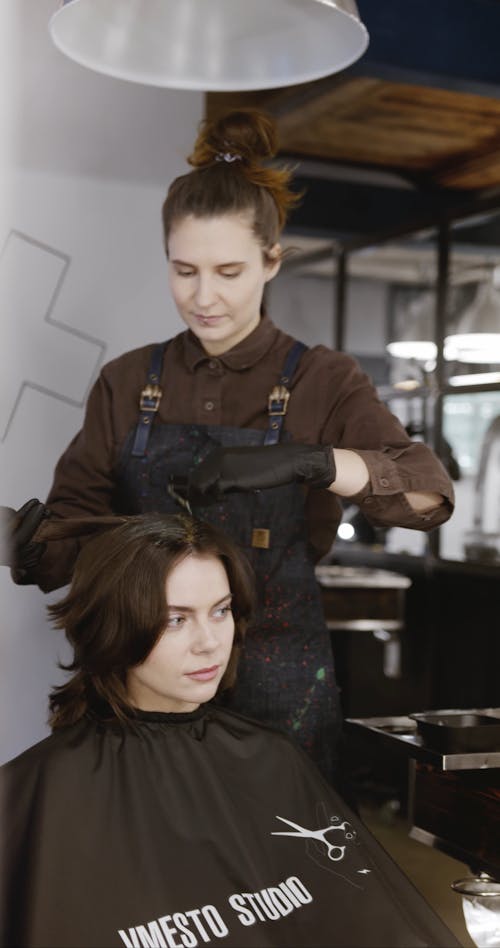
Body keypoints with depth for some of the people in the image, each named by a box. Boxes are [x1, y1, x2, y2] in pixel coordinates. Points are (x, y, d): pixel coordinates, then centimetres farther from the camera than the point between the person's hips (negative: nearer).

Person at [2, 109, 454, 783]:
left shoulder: (321, 383, -2)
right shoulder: (127, 384, 6)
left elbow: (431, 494, -16)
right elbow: (77, 518, 1)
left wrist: (308, 461, -32)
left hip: (278, 688, -2)